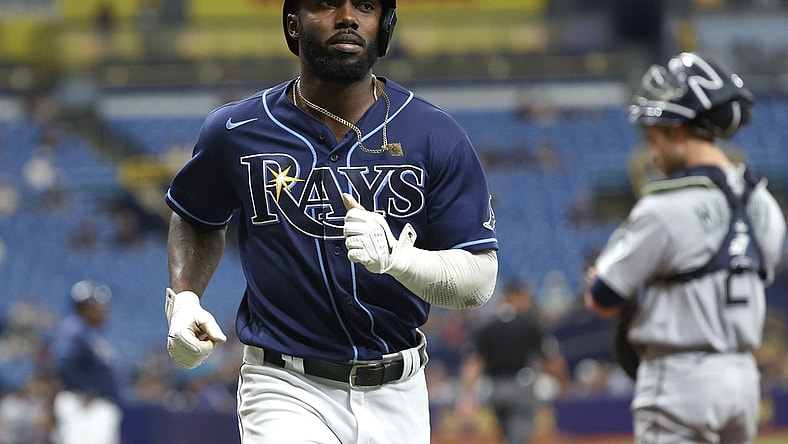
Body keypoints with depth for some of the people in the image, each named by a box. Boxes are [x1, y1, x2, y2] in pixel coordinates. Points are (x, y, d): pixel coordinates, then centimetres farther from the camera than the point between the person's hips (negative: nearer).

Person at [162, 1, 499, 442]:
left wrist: (396, 255, -26)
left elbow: (479, 282, -7)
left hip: (396, 395, 2)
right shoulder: (236, 133, -1)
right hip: (286, 390, -2)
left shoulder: (436, 136, -4)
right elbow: (196, 218, 19)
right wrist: (183, 299, 1)